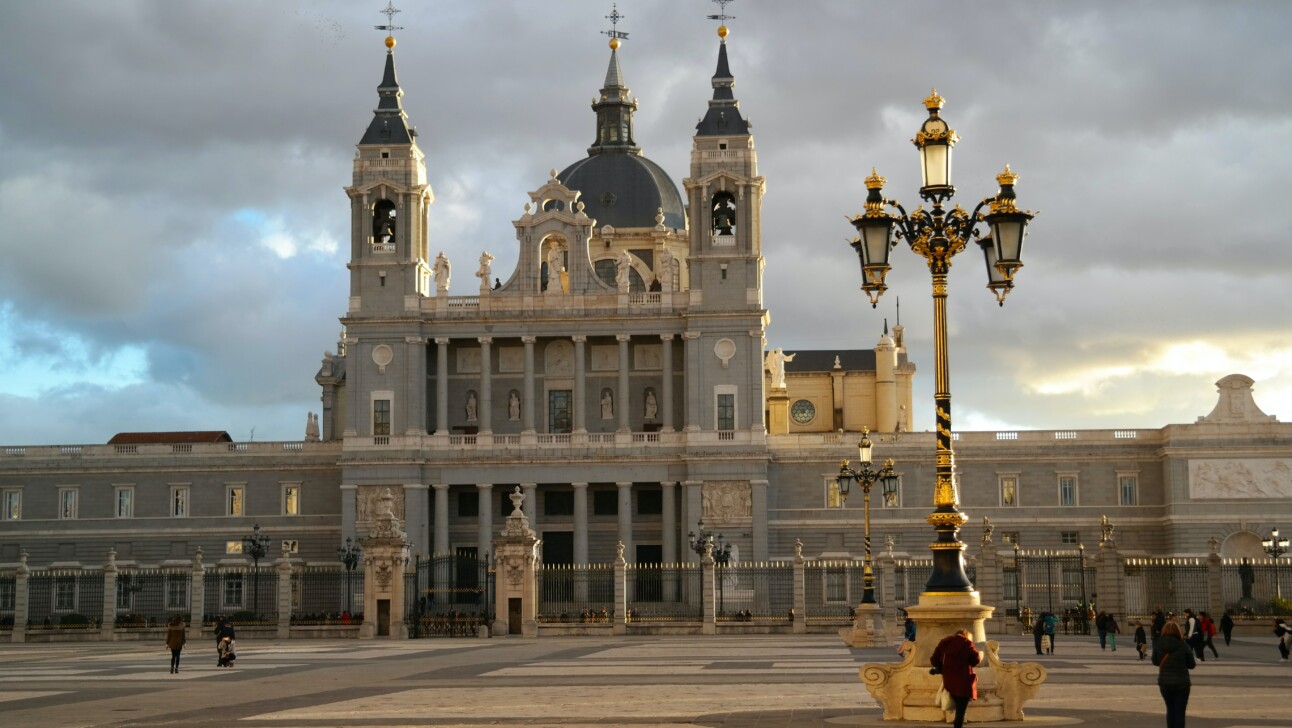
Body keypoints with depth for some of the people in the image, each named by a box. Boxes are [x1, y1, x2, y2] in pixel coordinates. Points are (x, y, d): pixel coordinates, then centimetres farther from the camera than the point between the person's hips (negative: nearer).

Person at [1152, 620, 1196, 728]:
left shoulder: (1158, 645, -6)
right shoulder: (1183, 646, -13)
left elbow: (1155, 662, 8)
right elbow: (1191, 665, -3)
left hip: (1164, 683, 3)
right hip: (1181, 683, -3)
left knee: (1170, 710, 18)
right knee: (1180, 711, 5)